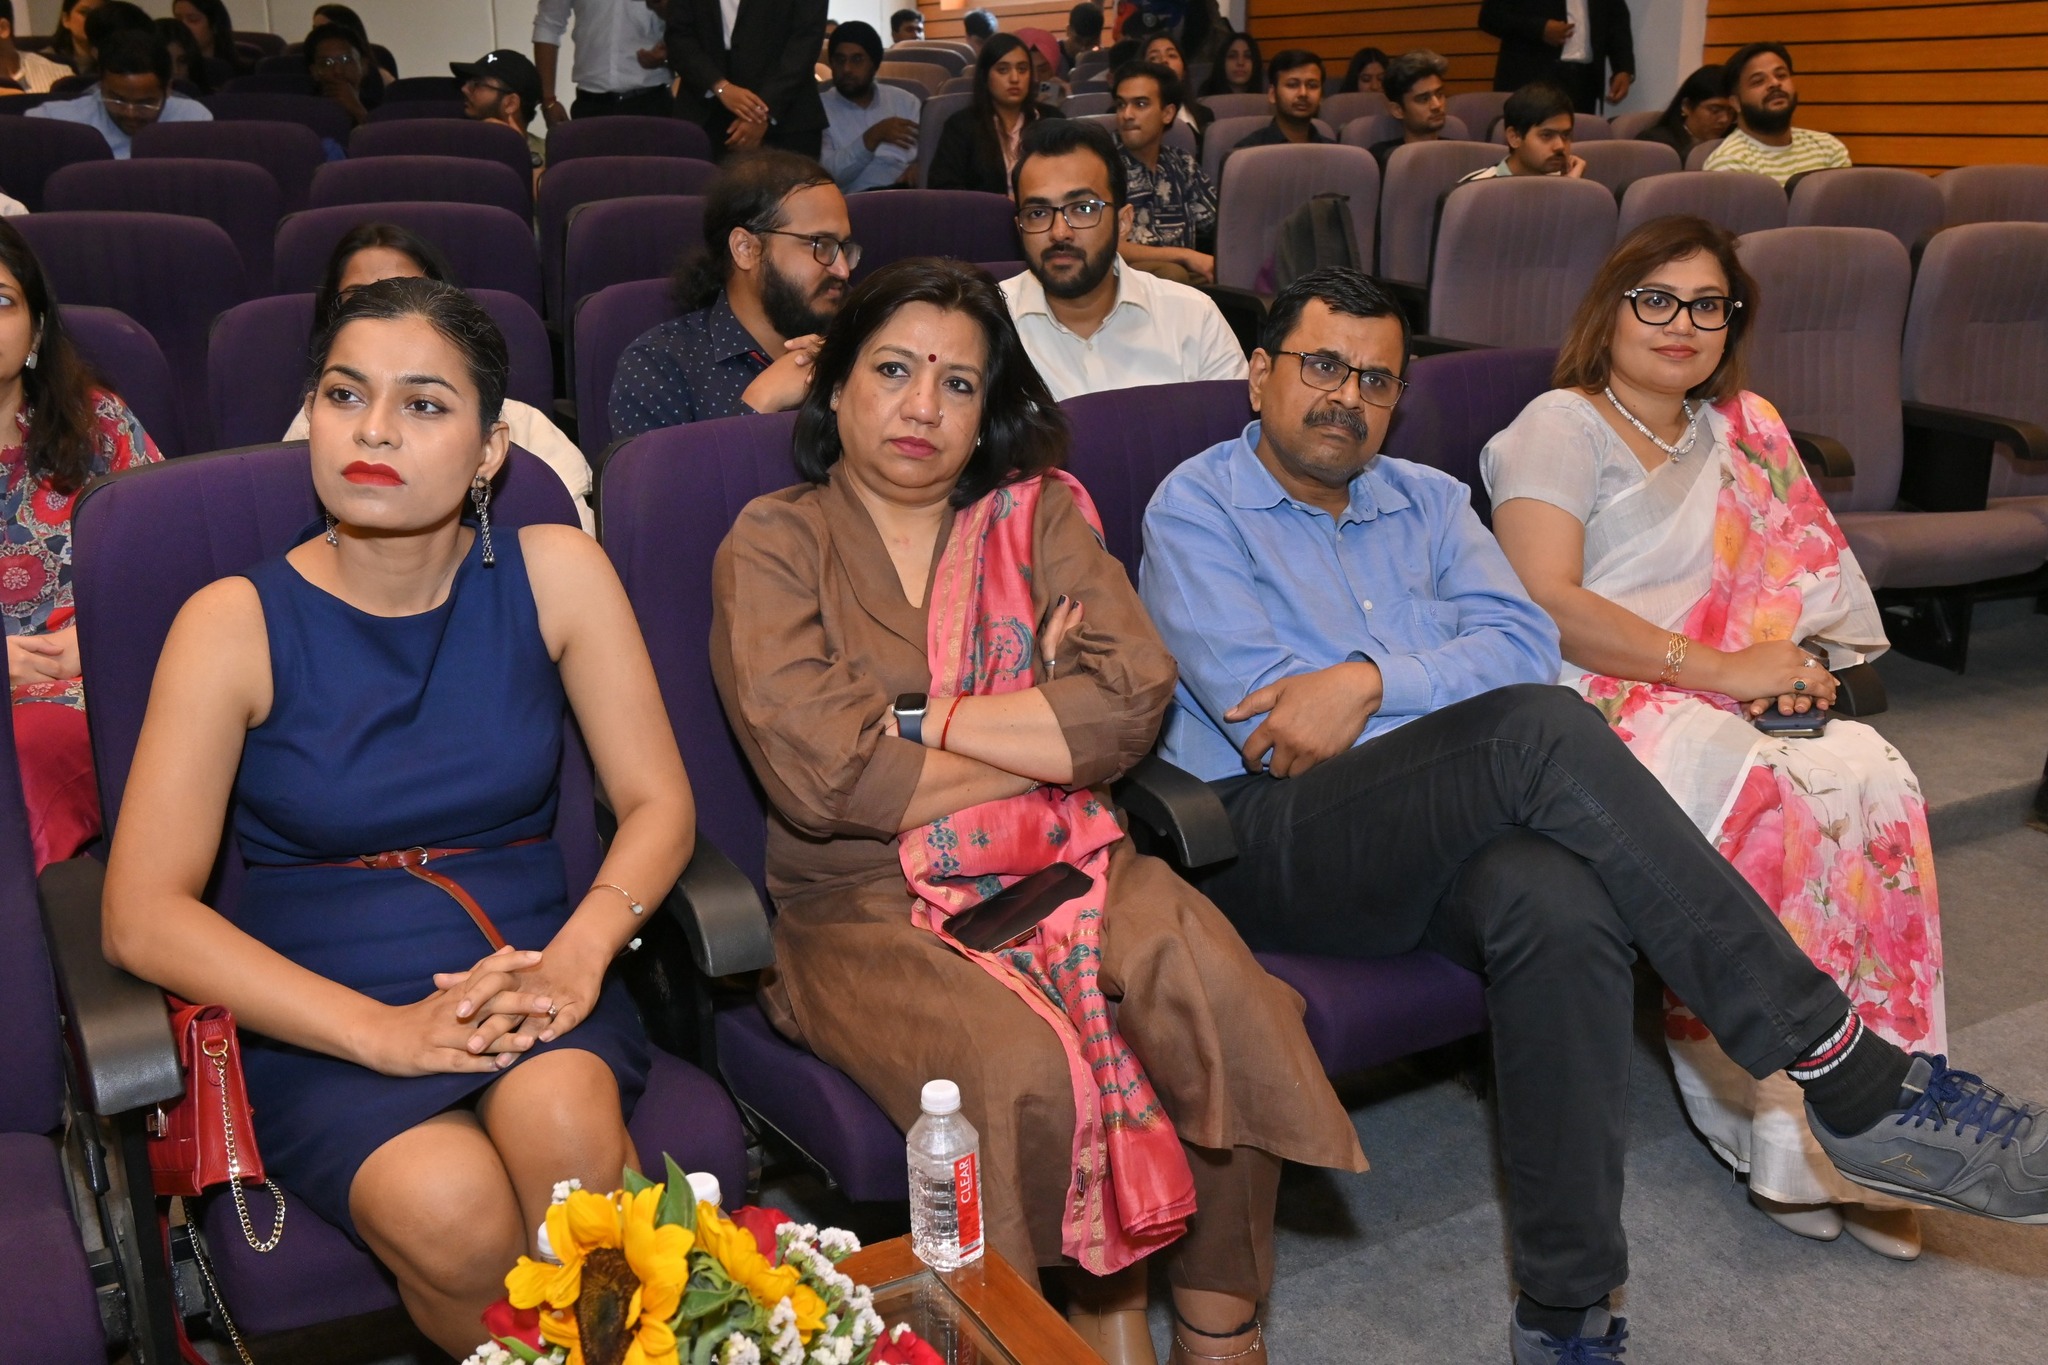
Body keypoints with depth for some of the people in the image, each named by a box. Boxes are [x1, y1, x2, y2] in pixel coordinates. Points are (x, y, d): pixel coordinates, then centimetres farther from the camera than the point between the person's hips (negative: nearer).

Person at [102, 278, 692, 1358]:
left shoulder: (555, 573, 0)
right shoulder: (237, 624, -6)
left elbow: (657, 802, 2)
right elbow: (143, 916, -9)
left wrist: (576, 956, -17)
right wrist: (382, 1029, -20)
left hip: (525, 972, 1)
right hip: (317, 1013, -1)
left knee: (565, 1128, -32)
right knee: (453, 1215, -30)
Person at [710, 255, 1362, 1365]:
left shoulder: (1039, 516, 13)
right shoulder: (774, 544, 4)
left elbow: (1132, 697, -3)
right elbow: (818, 771, -12)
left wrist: (924, 718, -8)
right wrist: (1048, 738, -4)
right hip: (871, 904, -2)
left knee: (1224, 1002, -25)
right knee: (1021, 1074, -31)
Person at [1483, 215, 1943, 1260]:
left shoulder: (1742, 431, 24)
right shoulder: (1561, 426, 3)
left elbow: (1803, 583, 21)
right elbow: (1545, 605, -11)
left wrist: (1795, 661, -4)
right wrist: (1721, 669, -15)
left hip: (1737, 703, 6)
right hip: (1600, 705, -5)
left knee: (1874, 775, -26)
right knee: (1781, 801, -33)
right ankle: (1781, 1131, -22)